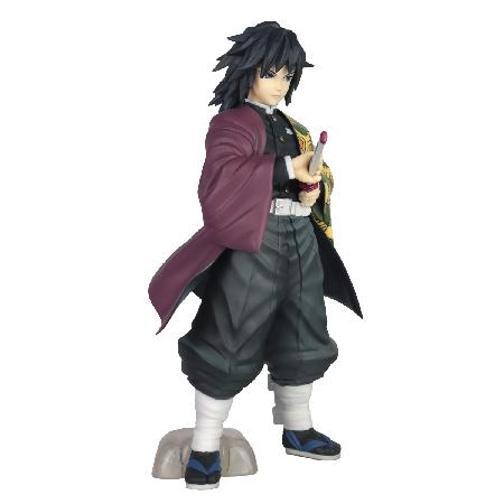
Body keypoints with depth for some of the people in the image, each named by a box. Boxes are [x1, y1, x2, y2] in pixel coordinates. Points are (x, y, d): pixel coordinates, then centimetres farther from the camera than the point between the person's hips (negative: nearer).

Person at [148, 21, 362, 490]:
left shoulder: (293, 128, 17)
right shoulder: (232, 122, -8)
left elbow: (313, 174, 19)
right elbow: (221, 180, -25)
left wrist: (314, 188, -5)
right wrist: (286, 169, -24)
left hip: (302, 240, 8)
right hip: (253, 241, -8)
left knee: (302, 337, 15)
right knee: (232, 340, -5)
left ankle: (297, 428, 33)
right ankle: (205, 445, 6)